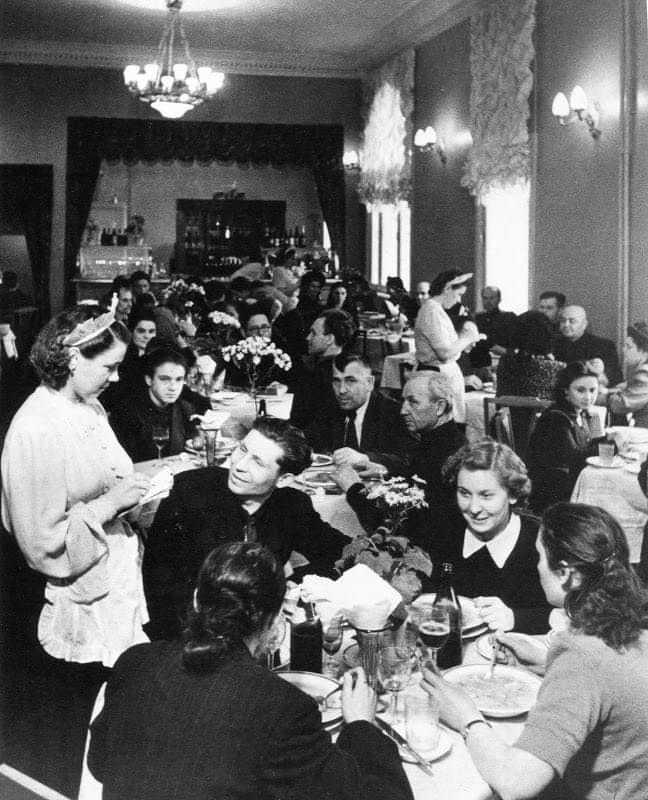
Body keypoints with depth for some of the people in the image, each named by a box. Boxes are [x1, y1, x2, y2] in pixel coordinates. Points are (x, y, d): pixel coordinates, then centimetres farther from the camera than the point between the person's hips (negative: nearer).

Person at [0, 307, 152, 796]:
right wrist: (110, 504, -19)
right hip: (76, 611, -8)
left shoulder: (89, 408, 6)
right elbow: (44, 542, -21)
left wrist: (131, 491, 5)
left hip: (115, 587, 8)